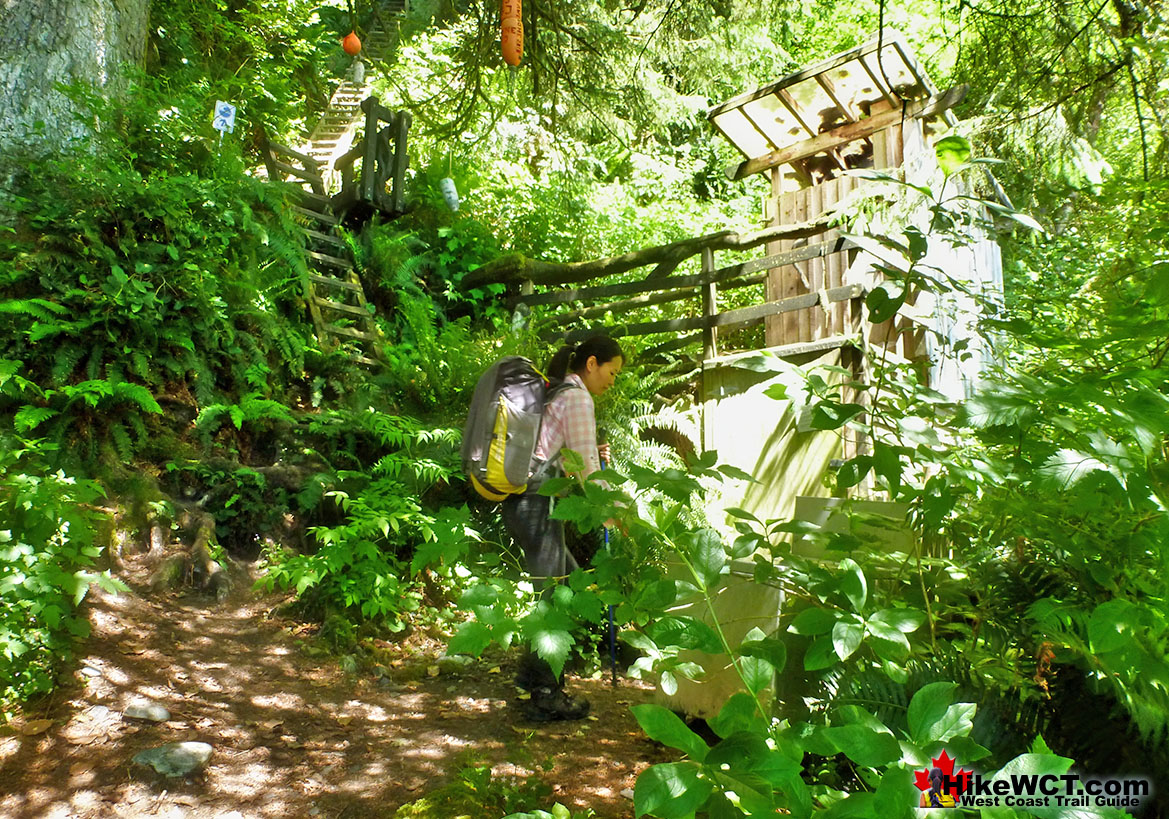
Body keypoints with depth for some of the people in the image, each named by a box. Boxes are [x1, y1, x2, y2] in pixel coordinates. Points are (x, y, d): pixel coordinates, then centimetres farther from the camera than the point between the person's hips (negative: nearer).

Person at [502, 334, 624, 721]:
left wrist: (593, 455, 10)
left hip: (522, 501, 10)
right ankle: (546, 697, 6)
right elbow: (588, 470, -11)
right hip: (536, 504, -10)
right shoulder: (577, 398, -9)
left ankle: (532, 669, 26)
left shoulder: (554, 392, 20)